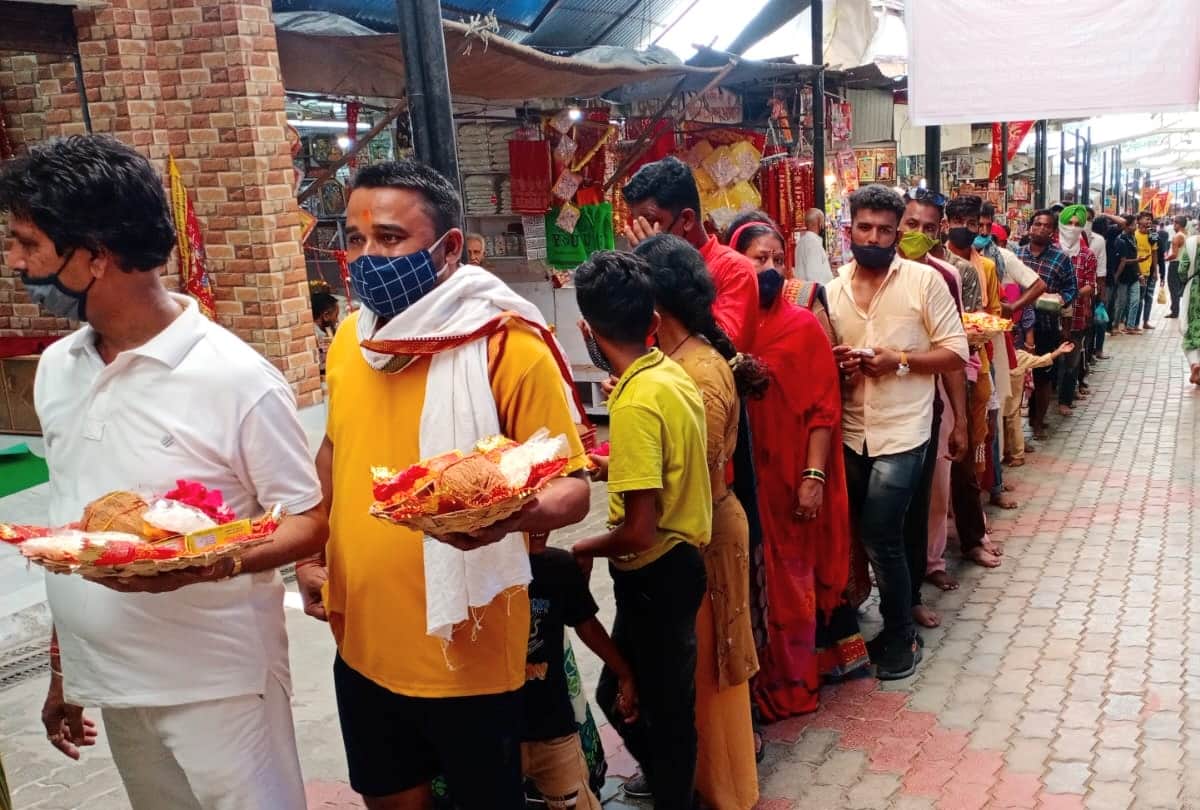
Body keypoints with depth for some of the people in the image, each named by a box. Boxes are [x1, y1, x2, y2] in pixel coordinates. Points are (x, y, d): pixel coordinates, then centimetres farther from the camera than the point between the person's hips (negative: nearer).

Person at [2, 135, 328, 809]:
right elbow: (71, 531, 12)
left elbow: (311, 522, -11)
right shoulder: (56, 369, 4)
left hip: (219, 686, -6)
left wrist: (203, 565, -28)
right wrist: (62, 667, 15)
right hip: (111, 683, 6)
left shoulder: (238, 379, -17)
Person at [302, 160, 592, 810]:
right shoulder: (349, 340, 2)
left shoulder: (509, 346, -17)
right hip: (363, 645, 6)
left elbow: (573, 487, -16)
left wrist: (513, 515, -37)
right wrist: (309, 554, 9)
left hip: (467, 653, -5)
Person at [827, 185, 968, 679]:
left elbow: (956, 353, -5)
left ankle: (900, 639, 15)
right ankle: (894, 625, 33)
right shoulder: (832, 290, 8)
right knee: (861, 537, 13)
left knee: (879, 538, -6)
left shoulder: (924, 280, -5)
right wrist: (837, 367, -6)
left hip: (901, 433, -5)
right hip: (850, 434, 5)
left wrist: (900, 361, -18)